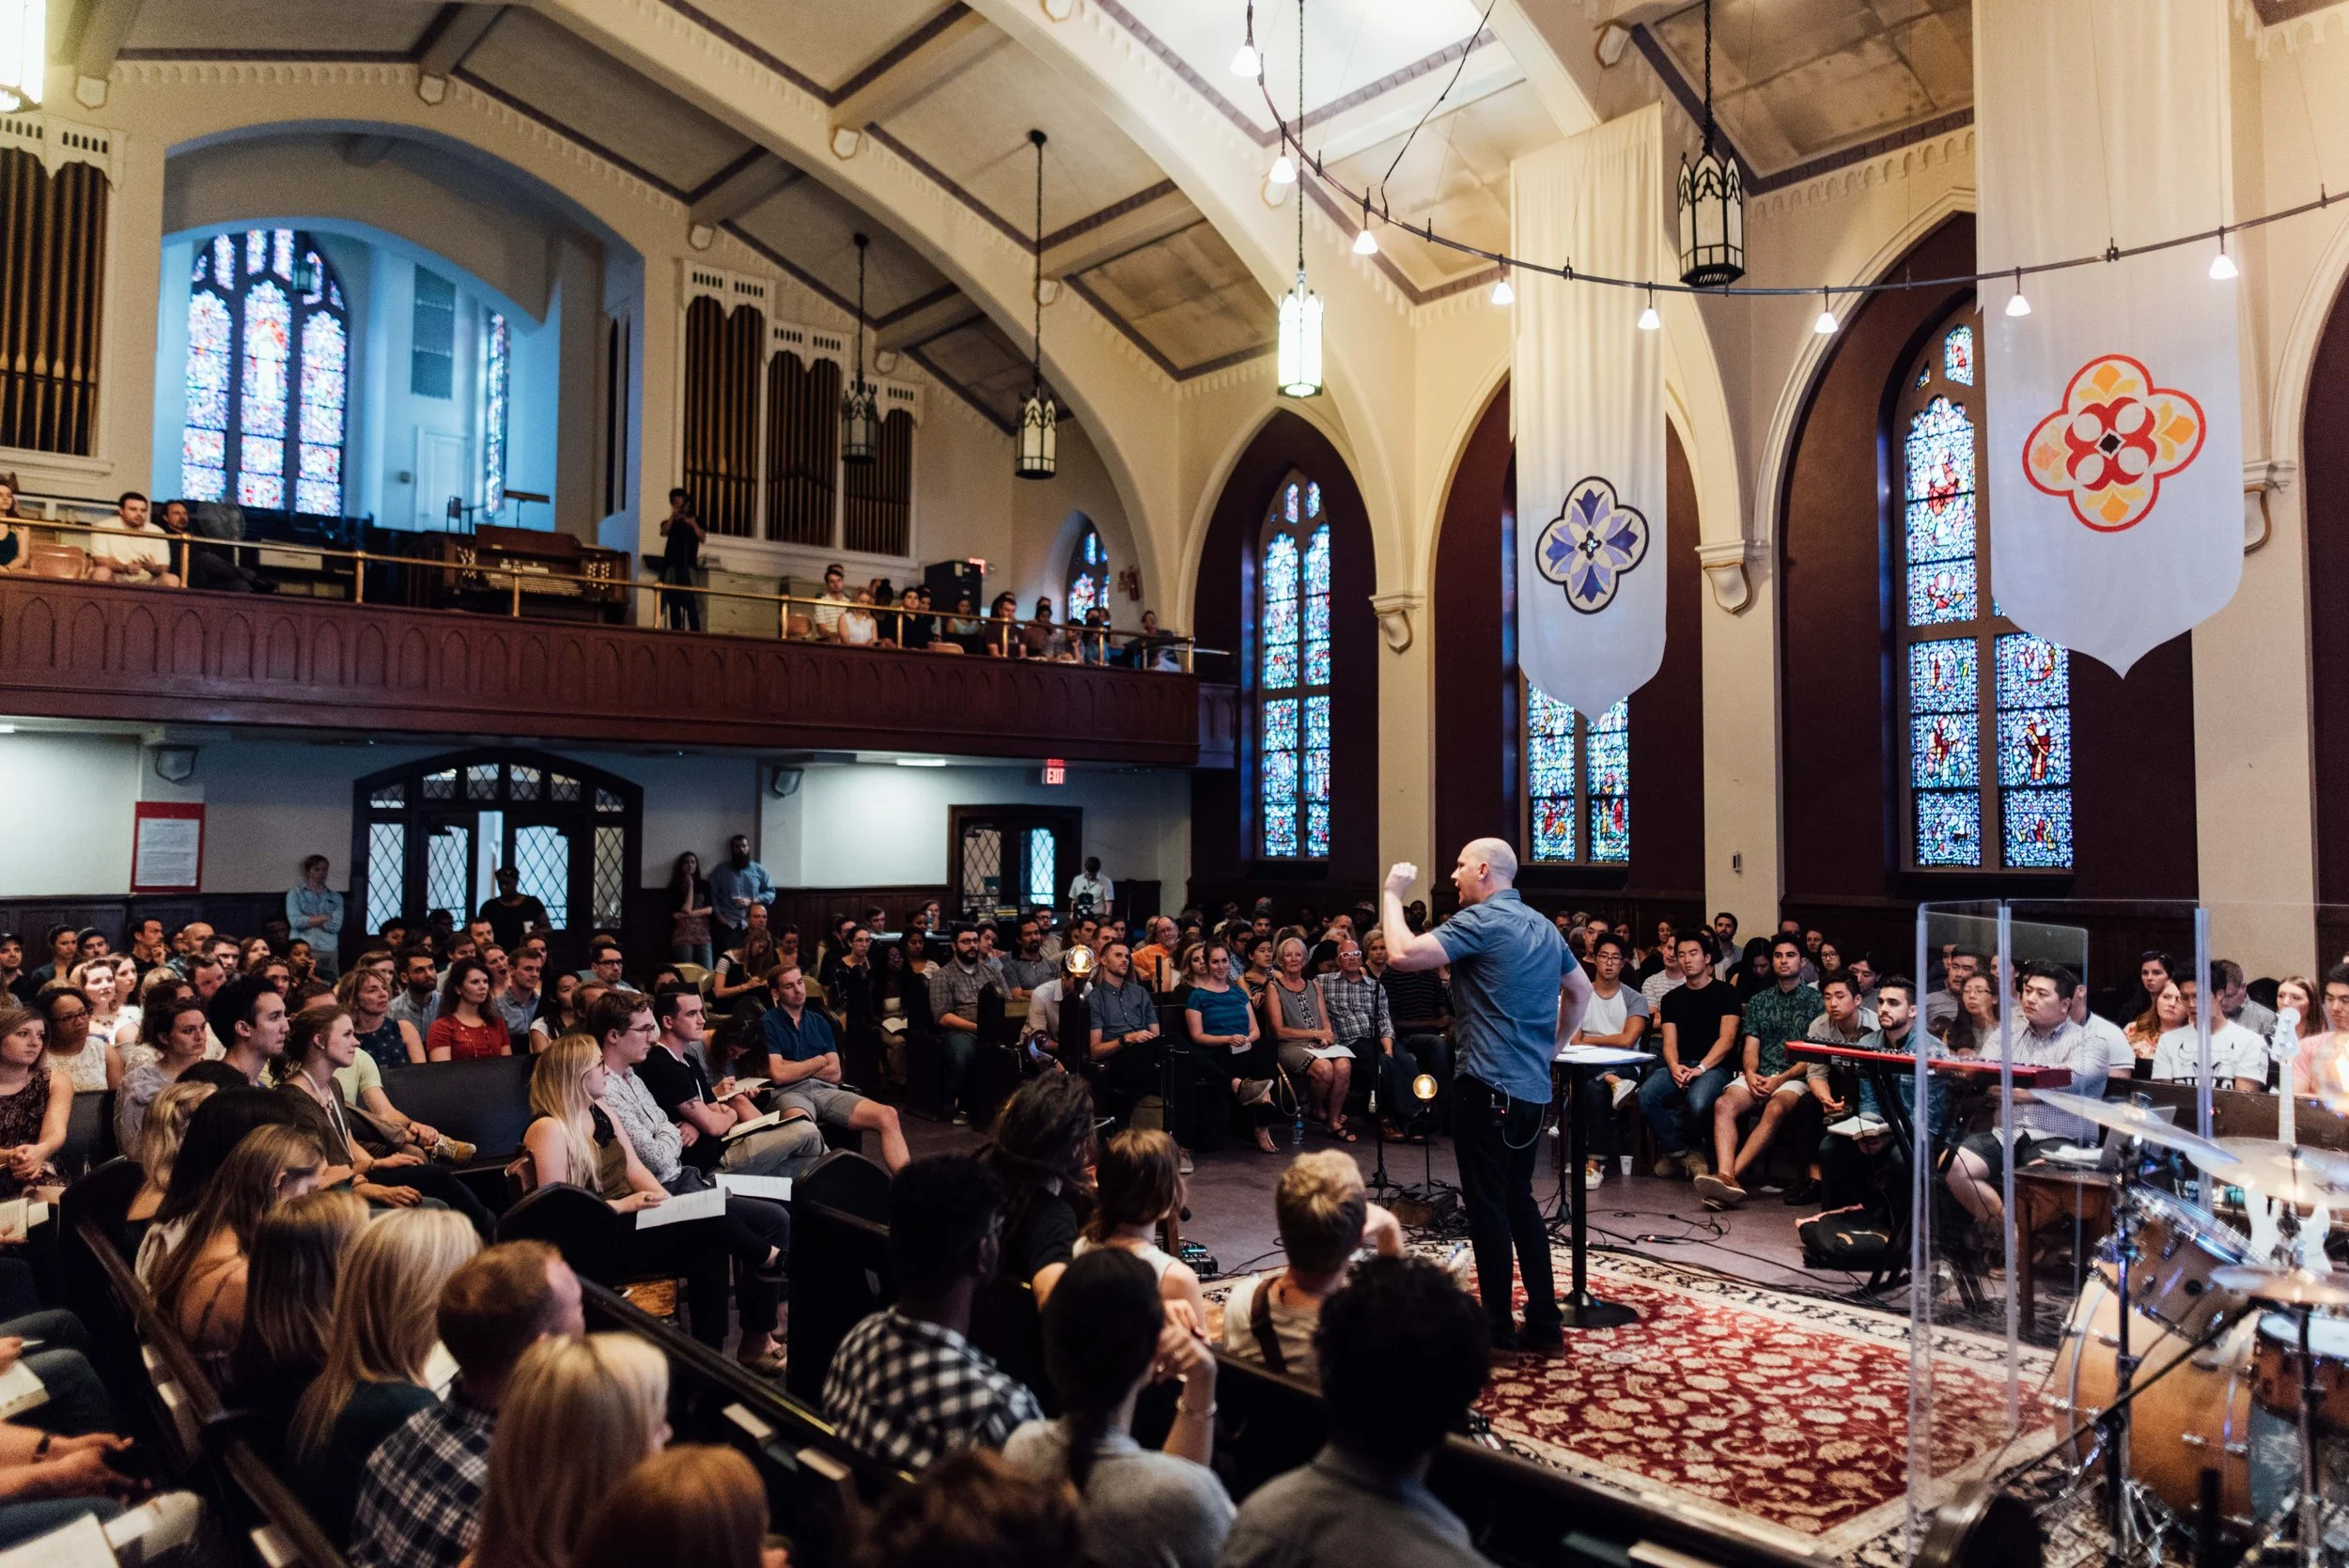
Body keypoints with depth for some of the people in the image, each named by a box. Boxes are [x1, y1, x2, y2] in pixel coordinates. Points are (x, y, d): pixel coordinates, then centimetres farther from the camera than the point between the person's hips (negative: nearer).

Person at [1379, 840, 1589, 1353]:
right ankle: (1544, 1323, 19)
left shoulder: (1480, 921, -12)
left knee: (1487, 1205, 1)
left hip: (1487, 1084, -9)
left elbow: (1403, 955, -21)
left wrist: (1393, 895, -8)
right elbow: (1580, 990, 24)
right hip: (1533, 1086, 9)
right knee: (1519, 1199, 16)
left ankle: (1498, 1330, 9)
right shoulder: (1543, 927, 14)